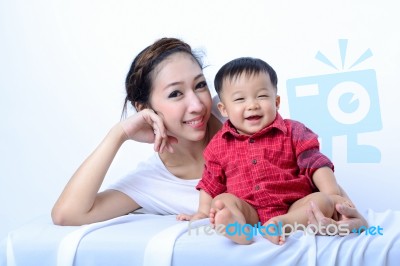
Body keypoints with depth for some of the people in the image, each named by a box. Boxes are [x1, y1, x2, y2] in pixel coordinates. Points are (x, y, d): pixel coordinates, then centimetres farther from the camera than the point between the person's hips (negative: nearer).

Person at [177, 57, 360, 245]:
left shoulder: (292, 131, 6)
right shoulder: (219, 144, 10)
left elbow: (315, 163, -1)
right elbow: (211, 183, 17)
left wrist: (333, 194, -12)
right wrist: (203, 212, 9)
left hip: (293, 208, 1)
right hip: (248, 211, 0)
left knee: (323, 201, -24)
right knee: (223, 201, -26)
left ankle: (283, 224, -47)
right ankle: (237, 224, -58)